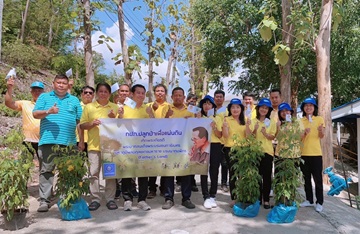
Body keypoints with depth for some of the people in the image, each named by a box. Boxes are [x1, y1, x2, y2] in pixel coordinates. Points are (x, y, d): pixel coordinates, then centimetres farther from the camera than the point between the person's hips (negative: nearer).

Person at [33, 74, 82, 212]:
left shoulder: (74, 100, 16)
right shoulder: (44, 97, 13)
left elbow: (80, 121, 13)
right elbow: (35, 114, 2)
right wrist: (48, 111, -17)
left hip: (69, 142, 2)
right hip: (48, 141, -1)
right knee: (46, 171, -1)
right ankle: (44, 201, 3)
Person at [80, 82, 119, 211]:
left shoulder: (115, 107, 9)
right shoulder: (89, 107, 8)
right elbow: (82, 125, 8)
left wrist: (113, 118, -9)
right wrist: (92, 124, -11)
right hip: (94, 144, 0)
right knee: (93, 172, 0)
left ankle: (110, 199, 13)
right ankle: (95, 199, 11)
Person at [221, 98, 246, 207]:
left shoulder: (245, 120, 9)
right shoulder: (227, 119, -1)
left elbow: (247, 136, 7)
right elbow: (225, 136, -7)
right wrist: (224, 126, -25)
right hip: (230, 149, -3)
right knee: (232, 173, 1)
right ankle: (233, 198, 8)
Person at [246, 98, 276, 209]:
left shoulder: (271, 123, 8)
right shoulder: (252, 121, 5)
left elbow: (272, 137, 0)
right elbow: (248, 135, -2)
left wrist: (265, 133, -19)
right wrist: (255, 129, -20)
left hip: (267, 151, 1)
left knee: (267, 176, 0)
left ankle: (266, 200, 7)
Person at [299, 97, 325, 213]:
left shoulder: (319, 119, 1)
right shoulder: (300, 121, 6)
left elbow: (321, 136, -6)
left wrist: (321, 131, -28)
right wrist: (305, 133, -19)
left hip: (316, 153, -3)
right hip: (303, 153, 3)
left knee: (318, 178, 0)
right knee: (306, 178, 10)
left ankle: (319, 202, 7)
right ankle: (309, 200, 20)